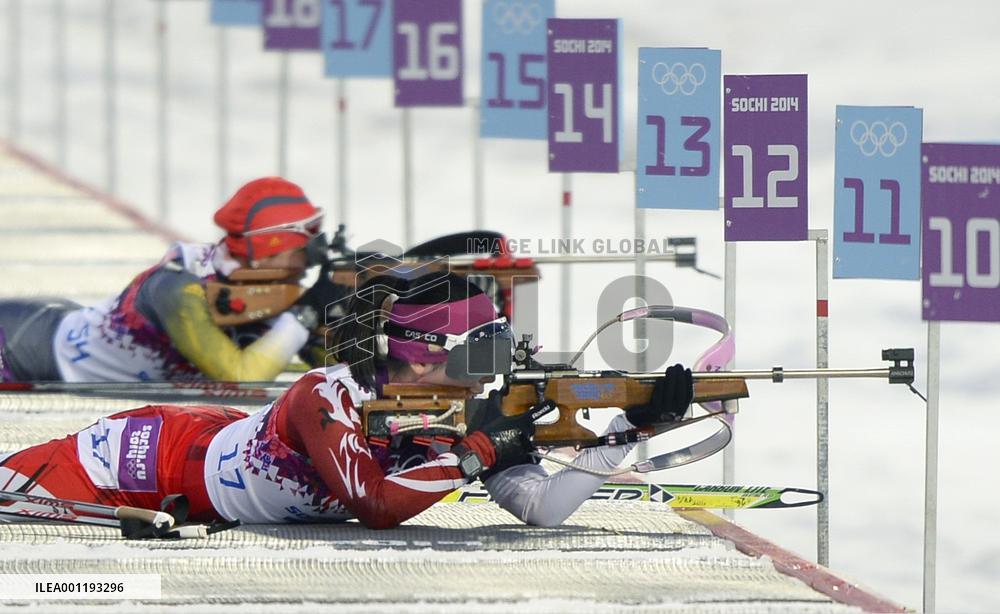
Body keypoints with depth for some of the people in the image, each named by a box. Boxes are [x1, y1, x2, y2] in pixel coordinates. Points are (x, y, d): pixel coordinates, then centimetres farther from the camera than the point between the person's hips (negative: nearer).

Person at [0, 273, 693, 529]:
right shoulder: (326, 399, -38)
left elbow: (543, 509, -23)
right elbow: (376, 505, -46)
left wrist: (630, 426, -34)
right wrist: (475, 453, -43)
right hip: (167, 454, -6)